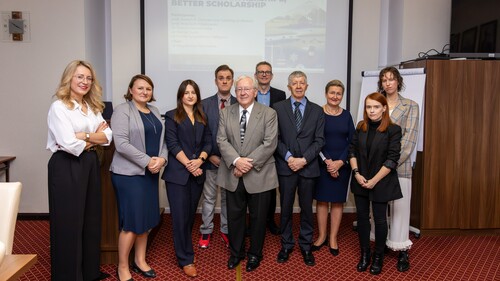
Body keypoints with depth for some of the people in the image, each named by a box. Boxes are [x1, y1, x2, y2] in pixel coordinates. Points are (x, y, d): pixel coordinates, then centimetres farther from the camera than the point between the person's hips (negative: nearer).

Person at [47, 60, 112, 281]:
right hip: (66, 167, -7)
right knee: (69, 222, 3)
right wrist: (95, 139, -5)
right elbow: (70, 144, -21)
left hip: (90, 164, 8)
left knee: (91, 218, 15)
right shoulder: (59, 107, -10)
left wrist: (84, 135, -13)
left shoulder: (93, 107, 13)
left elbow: (108, 137, 2)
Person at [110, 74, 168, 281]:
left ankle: (140, 260, 28)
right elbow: (122, 144, -18)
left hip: (151, 172, 7)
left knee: (147, 218, 12)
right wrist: (147, 161, -18)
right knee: (132, 221, -3)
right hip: (129, 173, -7)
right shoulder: (122, 110, -8)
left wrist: (162, 159, -7)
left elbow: (161, 139, 12)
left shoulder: (154, 111, 14)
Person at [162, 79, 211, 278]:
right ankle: (186, 259, 6)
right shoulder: (172, 116, 1)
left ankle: (183, 247, 28)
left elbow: (208, 142, 8)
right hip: (178, 173, -4)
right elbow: (173, 144, -8)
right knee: (180, 216, -3)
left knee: (191, 214, 11)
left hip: (197, 173, 4)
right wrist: (188, 164, -15)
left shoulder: (202, 117, 14)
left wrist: (200, 160, -10)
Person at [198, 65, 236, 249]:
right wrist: (210, 156, -7)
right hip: (211, 159, 0)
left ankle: (226, 231, 26)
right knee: (209, 198, 10)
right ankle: (206, 231, 24)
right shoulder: (205, 104, 0)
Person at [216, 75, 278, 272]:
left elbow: (270, 144, -12)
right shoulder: (225, 113, 5)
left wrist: (249, 163, -18)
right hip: (233, 175, 3)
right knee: (234, 216, 14)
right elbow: (222, 141, -4)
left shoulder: (269, 113, -4)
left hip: (259, 175, -2)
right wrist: (236, 160, -20)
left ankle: (255, 254, 32)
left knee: (258, 217, 11)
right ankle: (236, 252, 34)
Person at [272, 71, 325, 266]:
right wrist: (289, 157, -11)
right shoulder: (278, 108, 3)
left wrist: (304, 159, -11)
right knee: (286, 208, 8)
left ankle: (306, 246, 24)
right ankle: (286, 245, 24)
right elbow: (275, 137, -1)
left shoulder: (317, 110, 6)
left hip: (308, 167, 1)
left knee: (307, 208, 10)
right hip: (286, 166, -1)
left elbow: (319, 140, 0)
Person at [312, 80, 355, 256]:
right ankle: (322, 236, 20)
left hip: (342, 164, 2)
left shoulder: (346, 115, 6)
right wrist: (327, 161, -13)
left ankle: (333, 238, 19)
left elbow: (352, 141, 3)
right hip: (322, 163, -2)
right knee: (322, 200, 5)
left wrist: (340, 162, -9)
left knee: (337, 201, 7)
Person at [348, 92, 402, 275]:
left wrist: (374, 180, -15)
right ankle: (364, 254, 26)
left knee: (379, 219, 7)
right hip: (360, 182, 4)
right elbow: (352, 151, 5)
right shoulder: (360, 127, 3)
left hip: (381, 183, -4)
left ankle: (378, 257, 25)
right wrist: (356, 173, -8)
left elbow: (392, 160, -14)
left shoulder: (393, 129, -10)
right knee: (362, 217, 11)